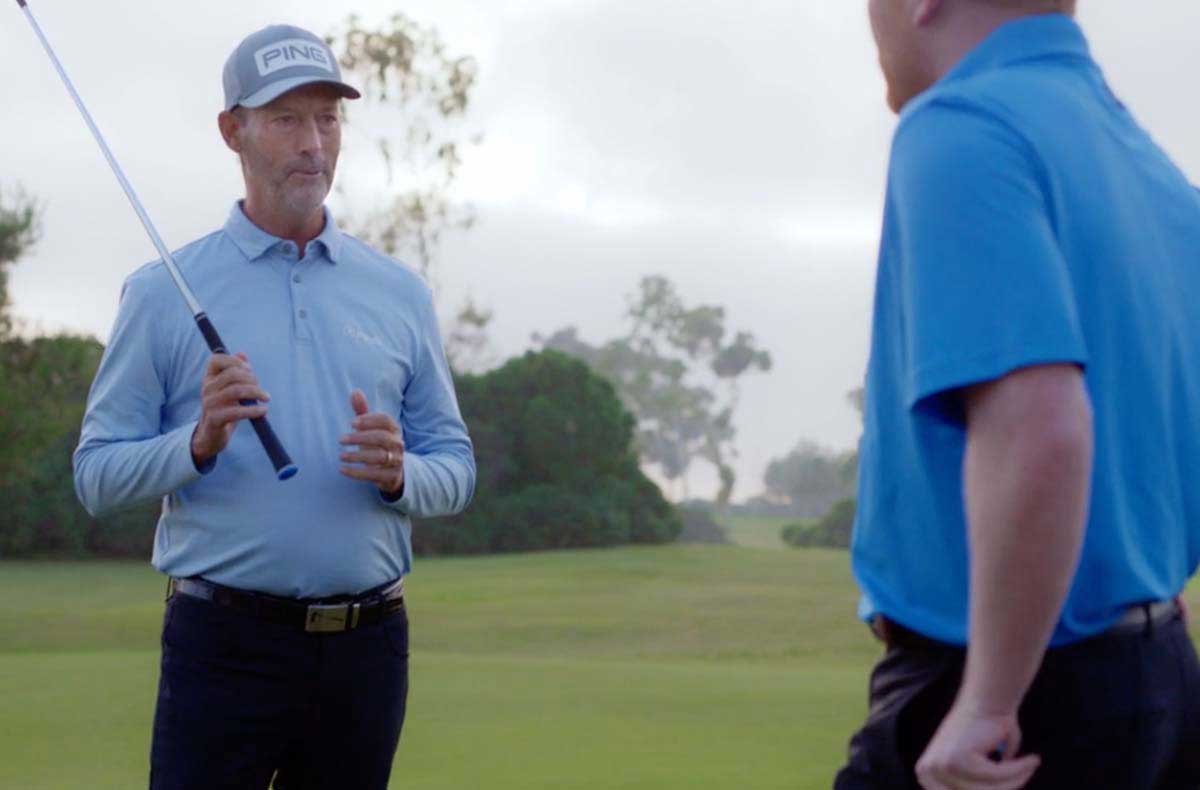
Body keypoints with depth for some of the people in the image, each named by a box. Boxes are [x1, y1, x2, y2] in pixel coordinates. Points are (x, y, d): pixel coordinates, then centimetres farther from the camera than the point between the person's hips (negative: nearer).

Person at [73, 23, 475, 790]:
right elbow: (97, 473, 1)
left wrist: (398, 475, -11)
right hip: (224, 641, -3)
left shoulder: (400, 293, 10)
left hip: (368, 641, 3)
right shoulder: (164, 292, 2)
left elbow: (455, 467, 11)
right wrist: (200, 444, -17)